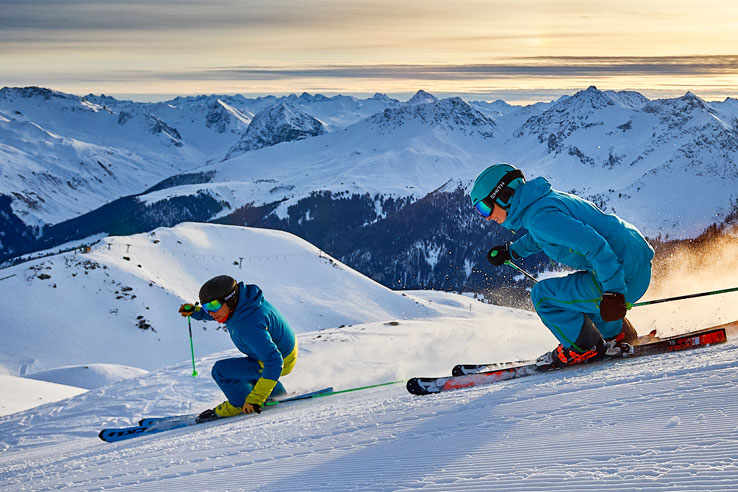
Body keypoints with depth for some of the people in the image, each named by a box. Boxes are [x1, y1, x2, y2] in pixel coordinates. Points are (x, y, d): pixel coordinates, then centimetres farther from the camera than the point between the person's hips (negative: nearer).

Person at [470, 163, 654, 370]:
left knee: (542, 295, -6)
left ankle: (585, 348, 9)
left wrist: (612, 292, -29)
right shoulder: (544, 199, 11)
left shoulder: (539, 216, -19)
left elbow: (594, 244, -28)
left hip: (623, 275, -10)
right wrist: (512, 250, 34)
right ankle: (619, 335, 38)